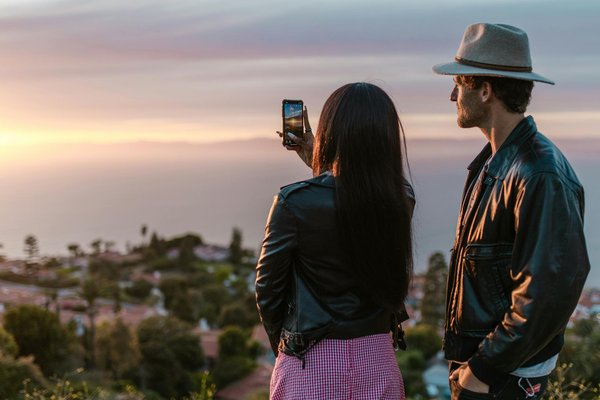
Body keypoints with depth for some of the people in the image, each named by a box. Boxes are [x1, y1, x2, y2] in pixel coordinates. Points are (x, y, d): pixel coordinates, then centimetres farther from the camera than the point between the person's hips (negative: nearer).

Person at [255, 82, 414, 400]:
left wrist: (281, 343, 10)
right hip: (377, 362, 3)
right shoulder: (402, 200, -7)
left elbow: (268, 287, -7)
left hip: (311, 364, -3)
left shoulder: (294, 202, -18)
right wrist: (314, 160, 19)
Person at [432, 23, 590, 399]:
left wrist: (484, 369, -20)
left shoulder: (541, 176, -23)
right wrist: (467, 359, 13)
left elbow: (552, 289, -27)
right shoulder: (492, 160, 7)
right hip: (474, 355, 8)